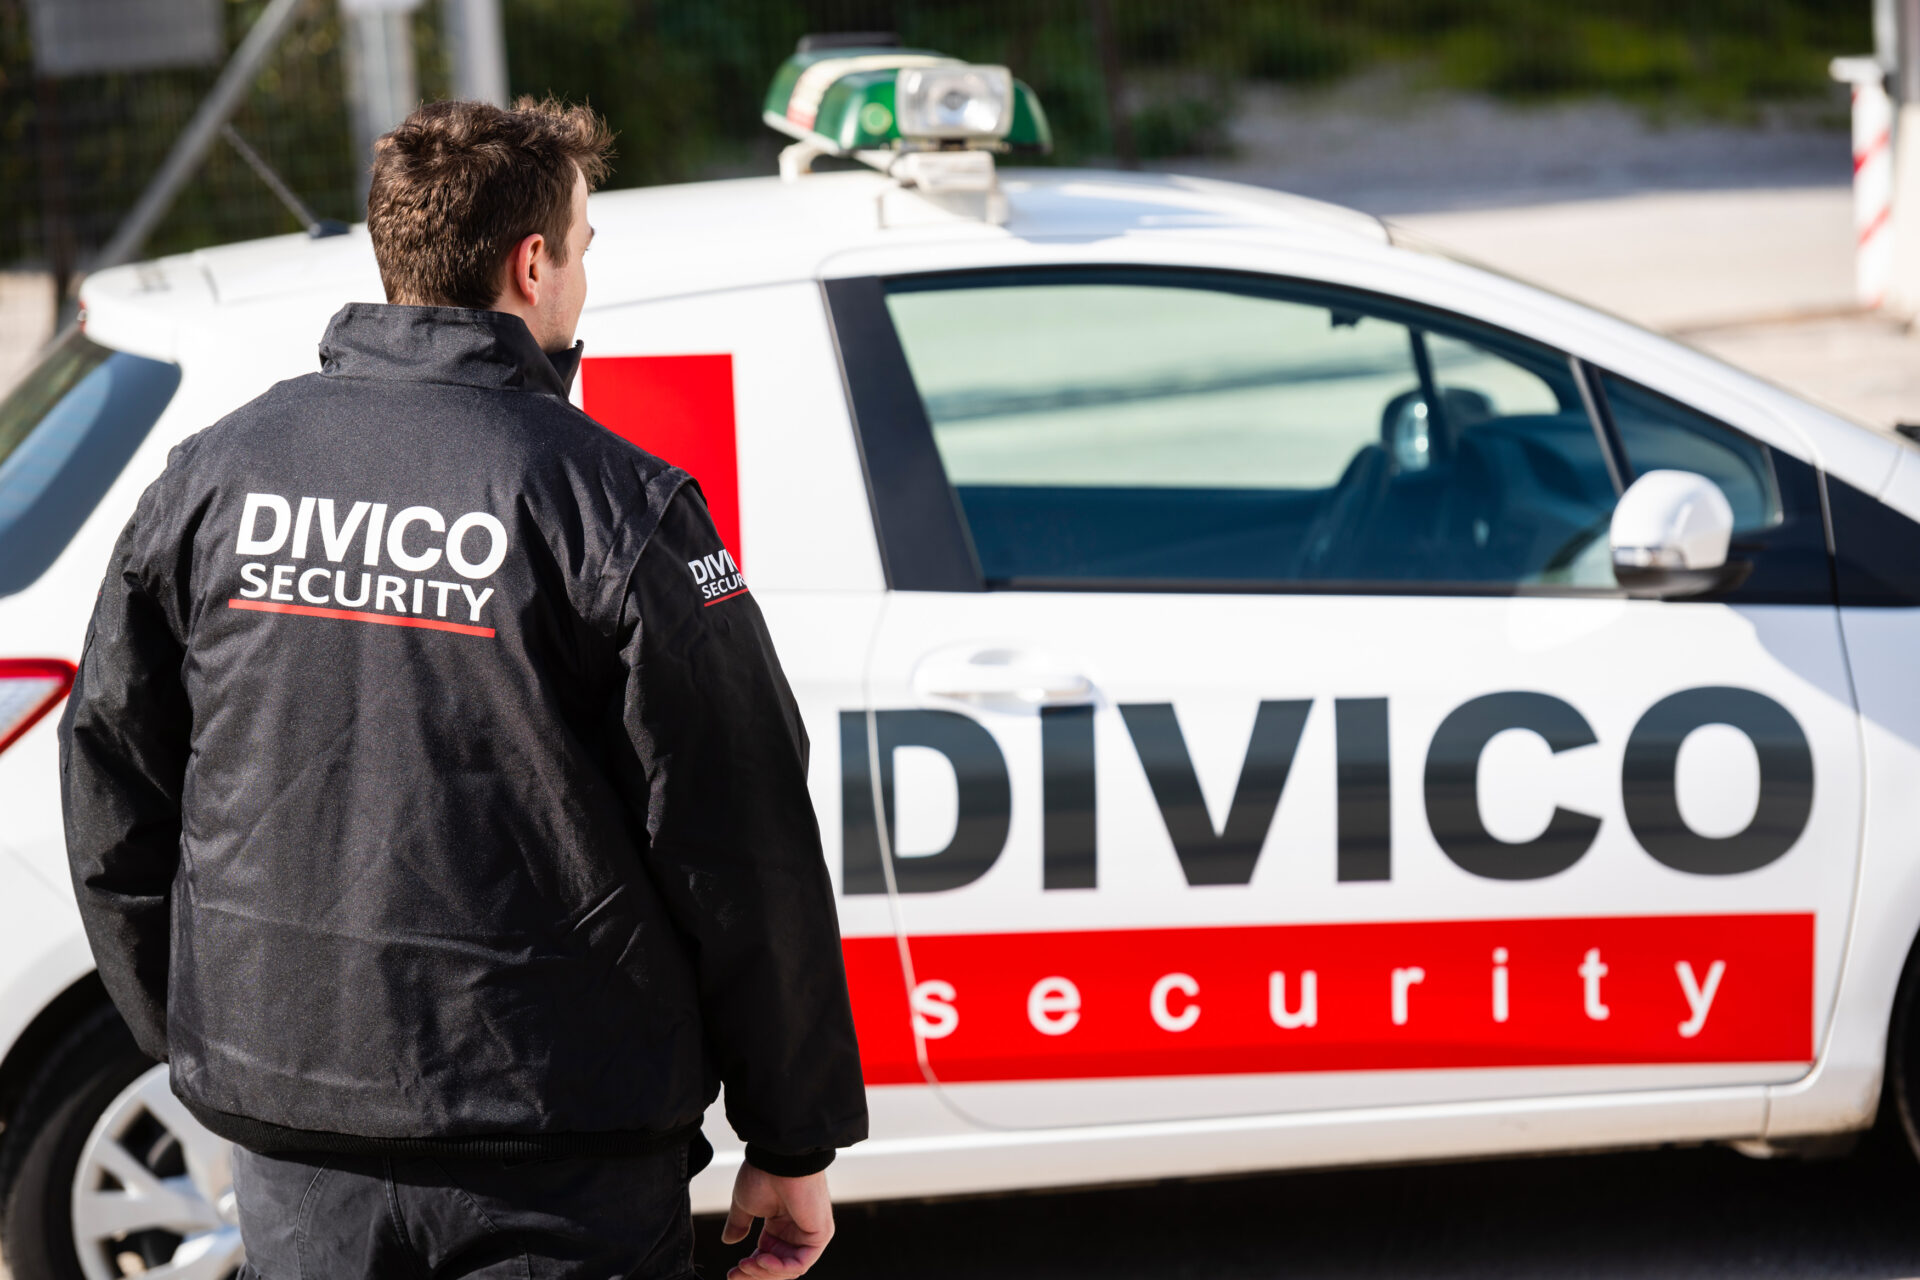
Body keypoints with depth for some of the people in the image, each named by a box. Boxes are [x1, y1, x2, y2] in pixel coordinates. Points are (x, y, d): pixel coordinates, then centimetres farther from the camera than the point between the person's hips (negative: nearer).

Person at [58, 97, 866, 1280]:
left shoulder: (214, 475, 2)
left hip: (291, 1158, 5)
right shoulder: (612, 505, -11)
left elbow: (112, 793, 10)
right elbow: (743, 850, -10)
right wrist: (795, 1145, 0)